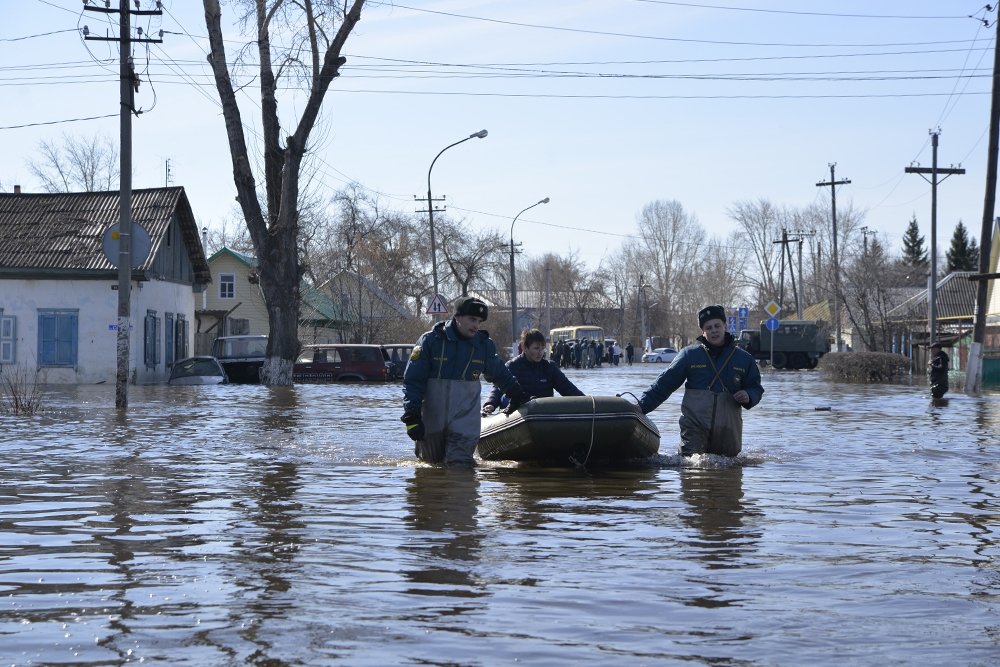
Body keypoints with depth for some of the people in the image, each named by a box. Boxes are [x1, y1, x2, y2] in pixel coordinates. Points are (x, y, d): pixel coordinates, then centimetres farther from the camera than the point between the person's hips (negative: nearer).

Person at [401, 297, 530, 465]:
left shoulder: (484, 345, 4)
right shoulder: (430, 341, -6)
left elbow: (500, 374, 24)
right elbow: (412, 380, -6)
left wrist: (517, 394, 33)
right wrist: (411, 416, -14)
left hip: (465, 418, 1)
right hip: (432, 417, -1)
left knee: (461, 464, -15)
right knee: (432, 460, 16)